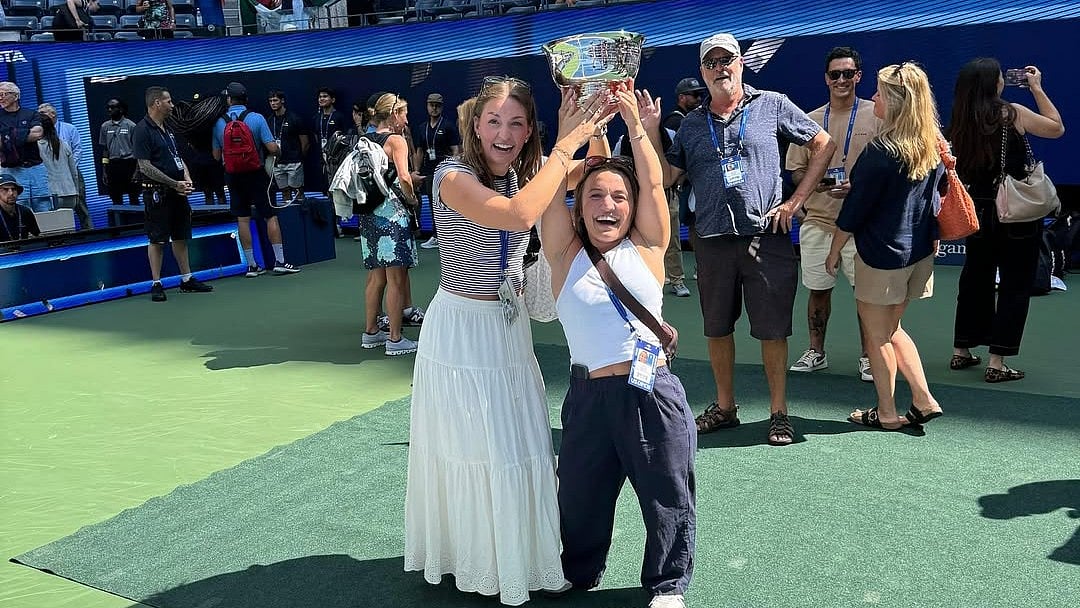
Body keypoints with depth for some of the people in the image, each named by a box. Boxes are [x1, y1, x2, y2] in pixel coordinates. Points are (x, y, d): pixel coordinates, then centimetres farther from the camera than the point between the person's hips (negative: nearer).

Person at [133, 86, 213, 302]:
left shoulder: (167, 129, 15)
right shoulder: (142, 130, -11)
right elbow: (145, 166, -16)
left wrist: (186, 178, 2)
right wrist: (174, 184, -16)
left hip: (178, 191, 8)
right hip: (157, 193, -8)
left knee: (181, 236, 12)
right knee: (157, 239, -2)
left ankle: (187, 280, 19)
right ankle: (156, 284, 5)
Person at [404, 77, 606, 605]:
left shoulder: (524, 175, 3)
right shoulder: (453, 176, -18)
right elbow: (518, 215, -35)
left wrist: (592, 132, -19)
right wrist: (566, 145, -30)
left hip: (510, 327, 7)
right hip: (461, 328, -7)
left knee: (523, 446, 15)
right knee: (477, 451, 4)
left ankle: (518, 555, 34)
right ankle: (479, 563, 25)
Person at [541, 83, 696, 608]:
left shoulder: (646, 247, 4)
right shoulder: (566, 254, 3)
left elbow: (654, 184, -6)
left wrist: (637, 125, -11)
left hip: (653, 392, 0)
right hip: (589, 395, 1)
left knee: (668, 499, 10)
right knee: (580, 500, 15)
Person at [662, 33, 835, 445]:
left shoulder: (771, 105, 4)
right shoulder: (692, 123, 11)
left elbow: (824, 145, 7)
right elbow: (668, 177, 11)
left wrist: (796, 200, 0)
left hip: (766, 237, -3)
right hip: (712, 241, 3)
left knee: (772, 329, 2)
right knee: (717, 329, 11)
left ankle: (778, 412, 15)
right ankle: (724, 407, 27)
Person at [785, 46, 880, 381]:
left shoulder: (877, 115, 0)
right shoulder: (810, 120, 9)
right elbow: (796, 169, 11)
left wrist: (857, 186, -18)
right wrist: (814, 181, -11)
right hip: (817, 219, 3)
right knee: (818, 289, 11)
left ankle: (868, 357, 14)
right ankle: (816, 352, 25)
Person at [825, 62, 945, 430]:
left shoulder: (881, 150, -19)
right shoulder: (933, 145, 3)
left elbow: (855, 208, -15)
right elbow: (937, 195, 14)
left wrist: (834, 251, -5)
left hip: (882, 254, -8)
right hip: (920, 251, 8)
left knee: (877, 334, 8)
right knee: (891, 329, 21)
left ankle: (887, 413, 17)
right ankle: (924, 401, 19)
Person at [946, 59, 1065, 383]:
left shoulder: (960, 123, 0)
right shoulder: (1012, 113, -11)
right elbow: (1057, 128, 5)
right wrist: (1037, 88, 11)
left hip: (979, 214, 5)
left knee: (975, 280, 17)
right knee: (1015, 286, 2)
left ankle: (961, 352, 23)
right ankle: (997, 363, 1)